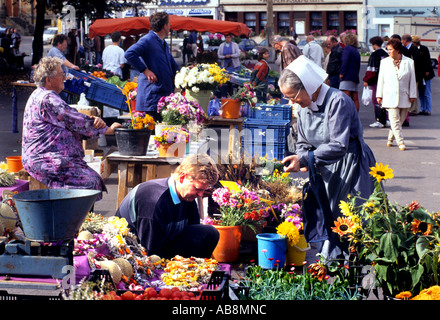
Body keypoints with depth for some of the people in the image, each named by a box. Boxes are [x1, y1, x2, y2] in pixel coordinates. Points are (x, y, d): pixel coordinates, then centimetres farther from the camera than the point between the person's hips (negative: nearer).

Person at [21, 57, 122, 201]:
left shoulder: (42, 96, 21)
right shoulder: (47, 98, -14)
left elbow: (70, 120, 18)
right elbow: (74, 121, -12)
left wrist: (93, 121, -3)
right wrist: (107, 129, -2)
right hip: (45, 160, -11)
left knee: (94, 177, 0)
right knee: (88, 181, -23)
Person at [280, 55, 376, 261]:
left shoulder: (337, 101, -21)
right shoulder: (304, 107, 4)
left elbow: (339, 146, -28)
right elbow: (303, 144, 12)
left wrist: (304, 159, -30)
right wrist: (299, 162, -11)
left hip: (352, 169, -7)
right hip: (327, 172, 7)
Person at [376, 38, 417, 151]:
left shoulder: (409, 62, 2)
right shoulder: (384, 62, 6)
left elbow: (412, 80, 6)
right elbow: (381, 79, 9)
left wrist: (412, 95, 3)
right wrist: (379, 95, 7)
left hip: (404, 97, 1)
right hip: (390, 97, -1)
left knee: (400, 120, 6)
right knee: (395, 120, -11)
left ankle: (390, 138, 25)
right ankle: (400, 142, -10)